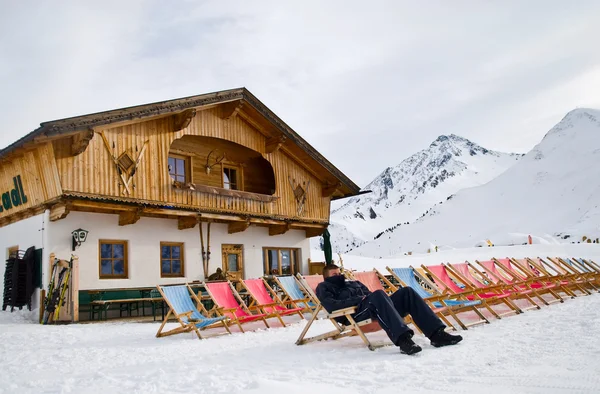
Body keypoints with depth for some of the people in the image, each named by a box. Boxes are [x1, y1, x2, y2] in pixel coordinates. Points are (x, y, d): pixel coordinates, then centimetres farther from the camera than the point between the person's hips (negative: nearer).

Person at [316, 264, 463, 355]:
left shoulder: (354, 283, 38)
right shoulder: (324, 287, 17)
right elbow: (332, 305, -4)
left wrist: (366, 297, 2)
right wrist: (359, 299, -10)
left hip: (375, 307, 7)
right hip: (353, 313, -7)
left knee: (406, 292, -13)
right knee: (378, 294, -37)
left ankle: (437, 333, -25)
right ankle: (403, 340, -54)